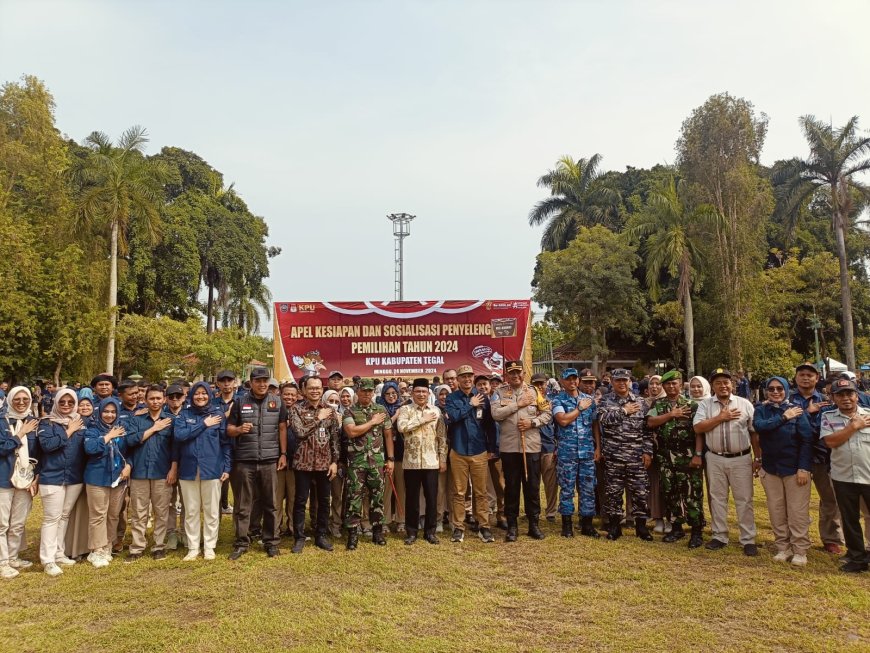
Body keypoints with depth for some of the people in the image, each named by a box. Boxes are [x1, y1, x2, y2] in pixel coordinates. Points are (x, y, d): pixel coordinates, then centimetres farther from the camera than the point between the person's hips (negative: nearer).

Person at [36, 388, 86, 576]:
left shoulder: (81, 423, 7)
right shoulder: (47, 422, -3)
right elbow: (47, 444, -19)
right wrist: (68, 432, -15)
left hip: (75, 477, 4)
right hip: (52, 477, -4)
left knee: (64, 516, 13)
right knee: (52, 518, -2)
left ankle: (59, 554, 24)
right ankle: (48, 560, 4)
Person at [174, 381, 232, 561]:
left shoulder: (218, 413, 2)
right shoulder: (183, 414, 5)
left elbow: (226, 442, 2)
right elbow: (179, 435, -12)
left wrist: (227, 467, -3)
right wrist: (203, 424, -12)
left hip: (212, 469, -1)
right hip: (188, 469, 1)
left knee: (211, 511, 6)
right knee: (191, 511, 8)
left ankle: (209, 547, 18)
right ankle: (192, 548, 20)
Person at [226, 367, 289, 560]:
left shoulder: (277, 402, 5)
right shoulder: (240, 402, 3)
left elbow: (282, 429, 7)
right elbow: (229, 429, 5)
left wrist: (283, 454, 1)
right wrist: (239, 429, -17)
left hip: (270, 460, 1)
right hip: (244, 461, 0)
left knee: (270, 504, 8)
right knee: (242, 505, 6)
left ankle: (271, 542, 19)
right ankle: (241, 543, 18)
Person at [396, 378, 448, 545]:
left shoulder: (436, 411, 6)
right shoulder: (405, 410, 1)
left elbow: (442, 437, 6)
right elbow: (402, 426, -20)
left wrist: (443, 459, 1)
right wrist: (423, 419, -14)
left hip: (431, 461, 1)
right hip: (411, 461, -1)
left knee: (432, 498, 5)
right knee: (412, 497, 7)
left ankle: (430, 531, 19)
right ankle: (412, 531, 19)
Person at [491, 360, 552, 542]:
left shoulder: (534, 391, 5)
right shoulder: (499, 393, 1)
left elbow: (548, 413, 4)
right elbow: (496, 414, -14)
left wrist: (532, 422, -12)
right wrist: (518, 404, -13)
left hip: (532, 446, 1)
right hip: (509, 447, -1)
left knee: (532, 486, 8)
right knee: (511, 487, 8)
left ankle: (534, 524, 21)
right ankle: (512, 525, 18)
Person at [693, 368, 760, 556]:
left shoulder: (745, 404, 1)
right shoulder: (705, 404, 2)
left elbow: (755, 433, 3)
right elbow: (698, 428, -11)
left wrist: (758, 458, 0)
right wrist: (721, 417, -14)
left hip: (741, 459, -1)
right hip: (715, 459, 1)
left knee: (744, 500, 3)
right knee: (717, 499, 9)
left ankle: (748, 540, 13)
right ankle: (720, 537, 20)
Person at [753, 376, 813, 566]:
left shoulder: (797, 410, -4)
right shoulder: (761, 410, 4)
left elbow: (807, 440, -8)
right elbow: (759, 426, -17)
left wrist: (804, 468, -13)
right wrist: (783, 417, -19)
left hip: (795, 468, -3)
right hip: (770, 469, 3)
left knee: (798, 512, 1)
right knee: (776, 511, 8)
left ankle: (800, 550, 13)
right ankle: (783, 547, 21)